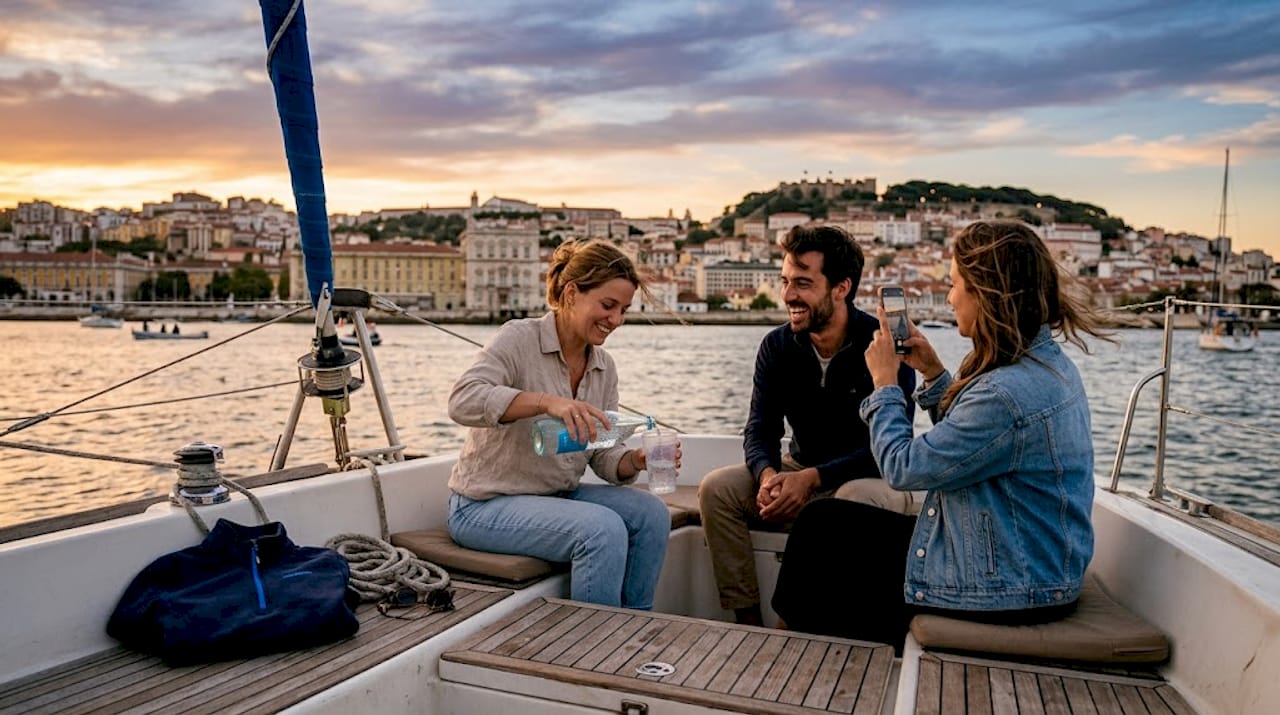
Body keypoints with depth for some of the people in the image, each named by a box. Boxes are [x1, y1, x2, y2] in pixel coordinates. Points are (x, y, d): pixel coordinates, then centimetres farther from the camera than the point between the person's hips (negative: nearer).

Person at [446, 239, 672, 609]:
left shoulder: (604, 366, 5)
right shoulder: (520, 338, -14)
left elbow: (603, 456, 5)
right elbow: (463, 401, -30)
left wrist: (635, 461, -17)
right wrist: (547, 402, -42)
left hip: (558, 495, 7)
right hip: (486, 505, -7)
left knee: (651, 513, -12)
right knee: (604, 529, -27)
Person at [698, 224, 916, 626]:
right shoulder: (777, 346, -1)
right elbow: (760, 429, -1)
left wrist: (812, 478, -30)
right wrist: (768, 474, -25)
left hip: (871, 477, -4)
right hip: (799, 474, 5)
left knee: (857, 498, -38)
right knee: (716, 488, -16)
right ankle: (746, 620, -12)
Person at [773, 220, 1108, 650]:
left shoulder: (1007, 393, -31)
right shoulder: (1048, 362, 2)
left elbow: (903, 468, -21)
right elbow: (969, 432, 17)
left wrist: (885, 382, -8)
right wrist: (933, 373, 7)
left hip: (1006, 592, -10)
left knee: (820, 526, 3)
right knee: (823, 520, 14)